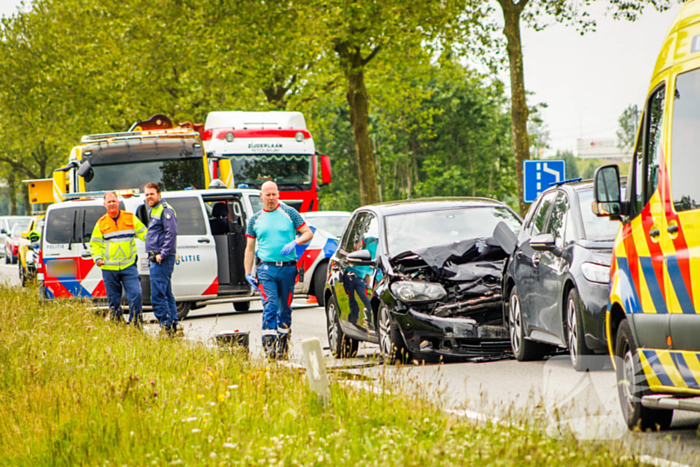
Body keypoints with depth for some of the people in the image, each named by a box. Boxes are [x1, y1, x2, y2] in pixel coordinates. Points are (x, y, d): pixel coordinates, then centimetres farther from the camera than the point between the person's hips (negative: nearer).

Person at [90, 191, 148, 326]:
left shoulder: (130, 218, 7)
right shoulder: (101, 223, 7)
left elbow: (143, 233, 10)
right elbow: (94, 243, 11)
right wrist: (97, 258, -6)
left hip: (128, 266, -1)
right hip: (109, 268, 1)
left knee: (135, 295, -12)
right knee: (114, 301, 5)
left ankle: (136, 326, -4)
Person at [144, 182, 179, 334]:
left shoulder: (165, 210, -10)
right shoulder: (154, 211, 20)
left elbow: (171, 233, -20)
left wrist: (162, 255, -22)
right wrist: (153, 255, 16)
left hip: (162, 259, -11)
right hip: (156, 259, 11)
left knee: (158, 295, -14)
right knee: (166, 294, 13)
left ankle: (166, 325, -13)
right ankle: (173, 325, 17)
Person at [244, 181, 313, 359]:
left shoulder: (289, 213, 6)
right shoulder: (255, 220, 11)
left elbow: (308, 233, 6)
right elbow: (250, 248, 15)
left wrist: (294, 243, -14)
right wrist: (248, 273, 6)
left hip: (288, 268, 0)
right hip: (266, 268, 0)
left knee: (285, 308, 7)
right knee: (270, 305, -15)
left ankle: (283, 342, 18)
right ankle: (269, 343, -20)